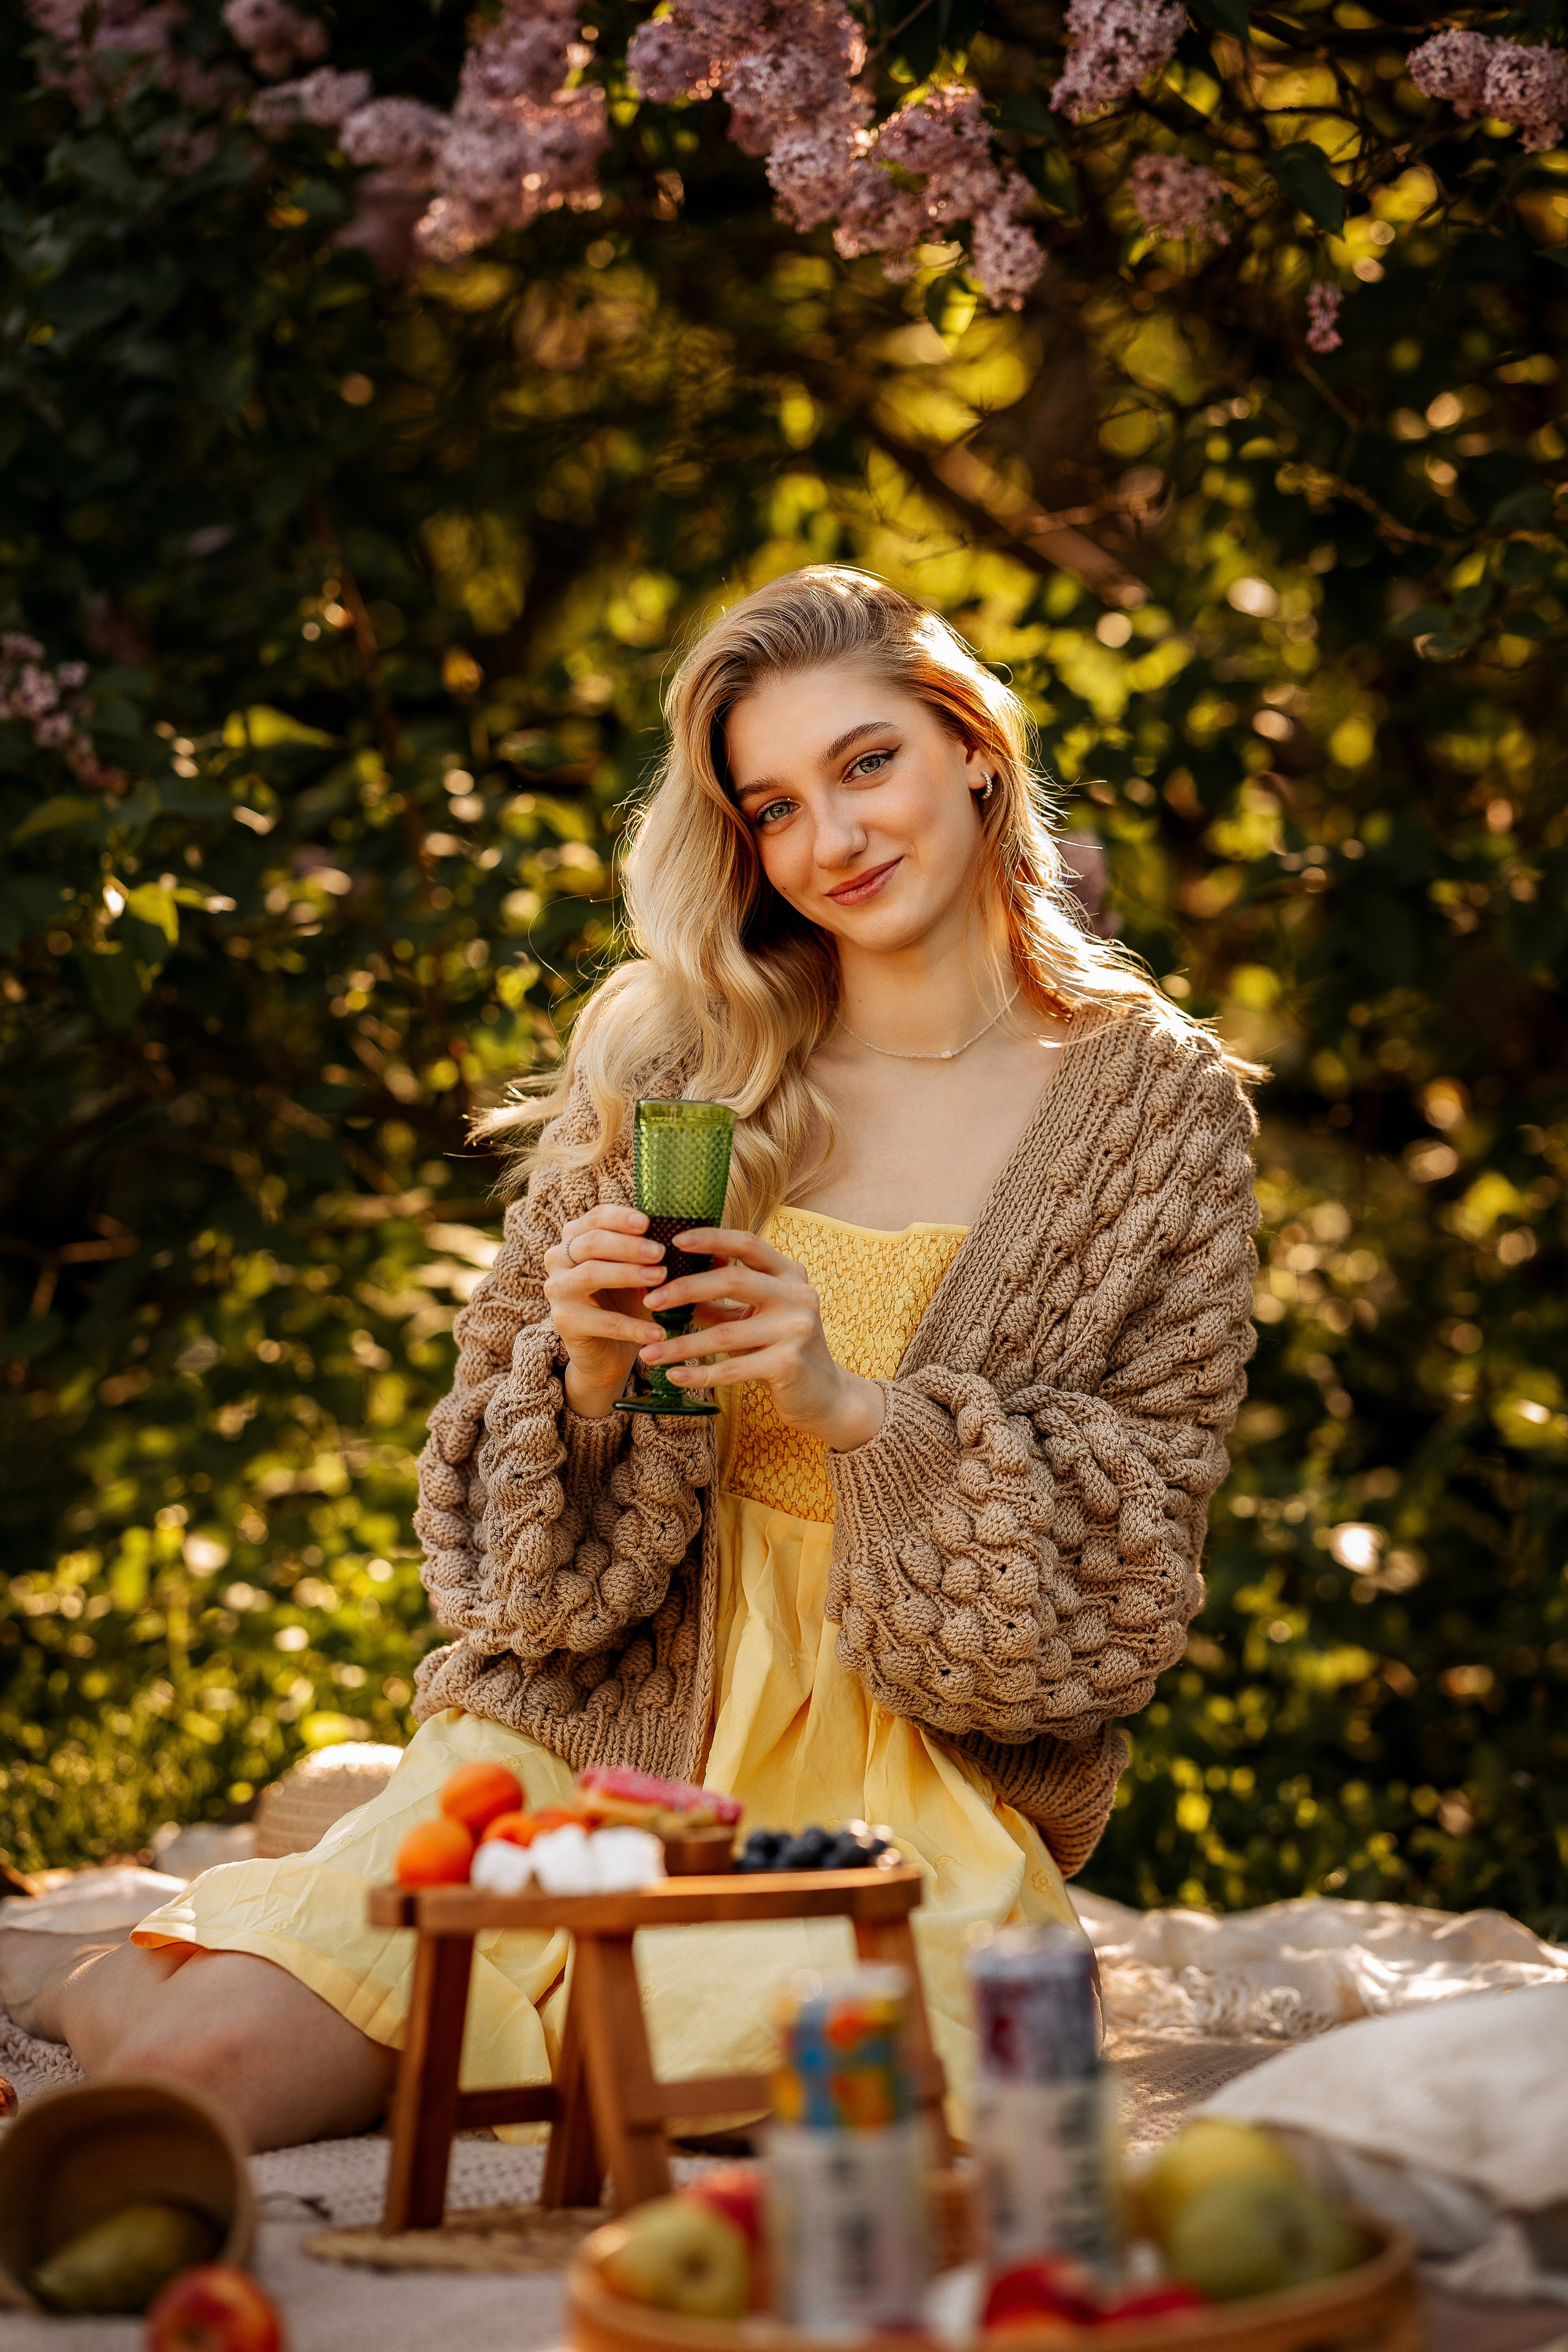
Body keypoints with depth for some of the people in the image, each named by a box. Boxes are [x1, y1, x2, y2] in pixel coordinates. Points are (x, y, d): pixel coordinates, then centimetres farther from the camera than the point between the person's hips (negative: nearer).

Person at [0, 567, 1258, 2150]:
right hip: (590, 1722, 1)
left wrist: (853, 1404, -17)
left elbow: (1129, 1544, -2)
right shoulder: (665, 1054, 4)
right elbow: (495, 1506, 8)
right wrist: (584, 1374, -15)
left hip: (910, 1789, 0)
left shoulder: (1157, 1102, 1)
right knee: (201, 2065, -21)